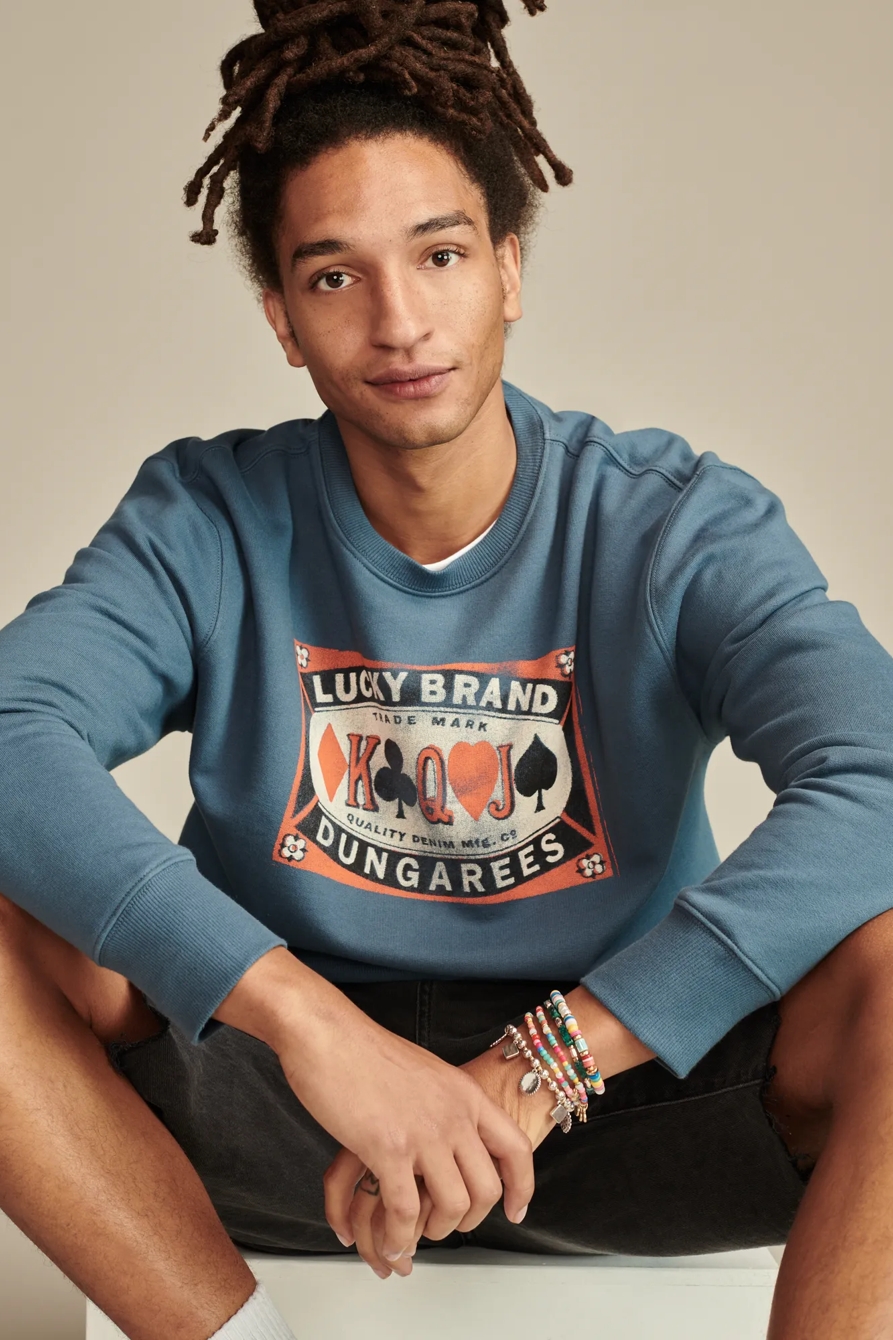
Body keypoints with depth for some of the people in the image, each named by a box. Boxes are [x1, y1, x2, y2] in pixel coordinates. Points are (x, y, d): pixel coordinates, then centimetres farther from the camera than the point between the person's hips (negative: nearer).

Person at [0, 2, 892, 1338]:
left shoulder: (679, 526, -5)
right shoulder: (208, 521, -2)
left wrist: (544, 1063, -31)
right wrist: (306, 1019, -34)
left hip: (626, 1094, -1)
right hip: (275, 1112, 1)